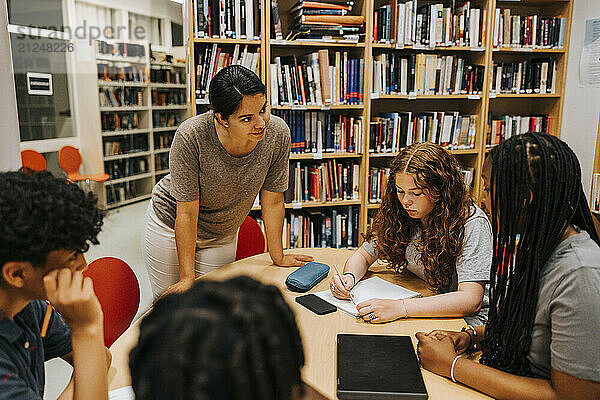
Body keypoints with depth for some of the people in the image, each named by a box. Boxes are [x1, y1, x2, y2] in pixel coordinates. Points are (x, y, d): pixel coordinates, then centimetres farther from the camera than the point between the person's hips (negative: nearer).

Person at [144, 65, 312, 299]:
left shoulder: (277, 134, -24)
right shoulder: (191, 136, -32)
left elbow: (272, 201, -12)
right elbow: (187, 212, -24)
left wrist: (278, 257, -2)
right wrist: (186, 278, -18)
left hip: (222, 235, 2)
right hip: (170, 224, -2)